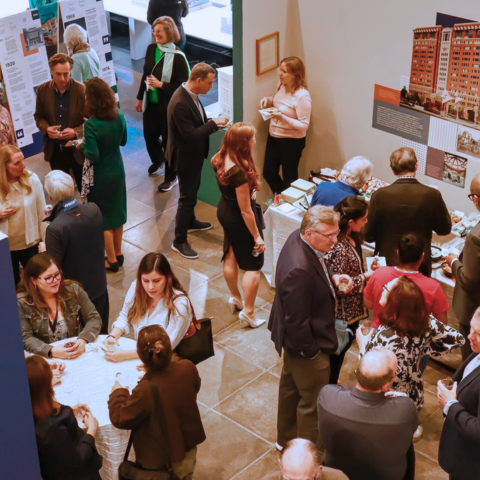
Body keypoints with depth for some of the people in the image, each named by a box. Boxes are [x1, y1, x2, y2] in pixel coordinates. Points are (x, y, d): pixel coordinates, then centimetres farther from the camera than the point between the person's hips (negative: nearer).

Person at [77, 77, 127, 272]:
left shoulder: (91, 125, -27)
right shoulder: (119, 117, -7)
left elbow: (93, 155, -26)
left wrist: (81, 146, -9)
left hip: (100, 176, -6)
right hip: (117, 171, 6)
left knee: (103, 218, 10)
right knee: (117, 212, 21)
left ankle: (112, 260, 21)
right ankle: (118, 254, 34)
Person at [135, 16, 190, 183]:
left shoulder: (177, 56, -19)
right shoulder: (151, 49, -1)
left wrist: (161, 85, -25)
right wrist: (140, 98, 16)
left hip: (168, 106, -6)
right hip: (151, 103, 6)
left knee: (168, 141, 5)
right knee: (149, 135, 20)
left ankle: (171, 178, 24)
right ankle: (157, 159, 53)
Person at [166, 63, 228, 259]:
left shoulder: (190, 95, -1)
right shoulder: (180, 103, -32)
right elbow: (190, 135, -31)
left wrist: (214, 123, -2)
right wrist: (214, 123, -25)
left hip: (193, 154, 10)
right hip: (185, 156, -10)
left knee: (192, 190, 28)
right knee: (187, 197, 0)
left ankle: (190, 221, 50)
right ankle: (179, 241, 11)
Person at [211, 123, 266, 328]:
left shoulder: (220, 159, -11)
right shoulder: (240, 172, -36)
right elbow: (245, 211, -27)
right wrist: (256, 236, -17)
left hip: (224, 211, 8)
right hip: (239, 220, -8)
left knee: (231, 256, 26)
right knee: (253, 266, 8)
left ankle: (235, 297, 46)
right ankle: (248, 312, 16)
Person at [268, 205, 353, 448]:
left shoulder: (298, 239, -10)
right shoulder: (299, 269, -39)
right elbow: (297, 321, -30)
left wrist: (332, 278, -6)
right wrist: (310, 352, -18)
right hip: (306, 344, -10)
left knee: (291, 387, 29)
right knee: (313, 401, 13)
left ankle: (286, 438, 52)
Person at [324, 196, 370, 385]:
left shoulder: (351, 238, -4)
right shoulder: (339, 249, -34)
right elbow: (339, 287, -27)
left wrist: (366, 269, 1)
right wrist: (365, 277, -20)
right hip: (342, 313, -9)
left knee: (341, 348, 27)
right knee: (336, 353, 12)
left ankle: (331, 383, 48)